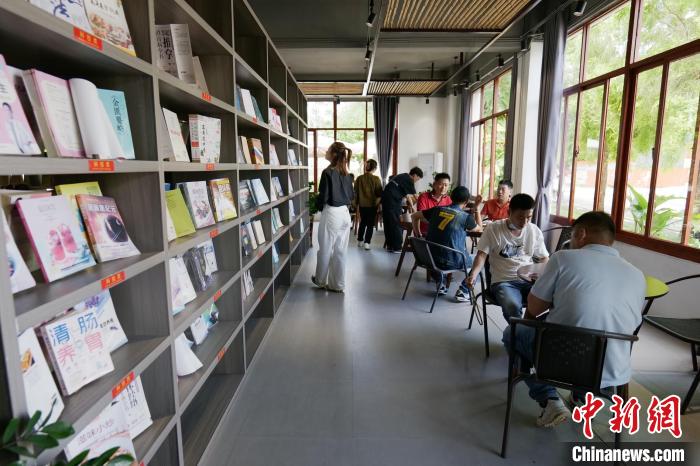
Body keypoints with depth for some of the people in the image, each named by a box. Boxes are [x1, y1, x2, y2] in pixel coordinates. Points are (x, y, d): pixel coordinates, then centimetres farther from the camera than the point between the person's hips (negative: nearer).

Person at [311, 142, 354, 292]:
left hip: (331, 214, -7)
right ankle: (338, 284, 18)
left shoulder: (328, 172, -13)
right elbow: (351, 196, 12)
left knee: (325, 250, 9)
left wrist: (318, 205, 6)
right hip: (345, 214, 7)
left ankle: (320, 280, 25)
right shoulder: (345, 173, 7)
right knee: (340, 251, 11)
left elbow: (323, 196, -13)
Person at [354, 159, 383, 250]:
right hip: (372, 204, -3)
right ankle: (367, 243, -1)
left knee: (362, 222, 19)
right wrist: (378, 203, 5)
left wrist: (356, 203, 15)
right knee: (370, 224, 5)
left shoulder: (359, 178, -3)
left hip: (362, 204, 3)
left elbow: (356, 192, 4)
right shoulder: (376, 179, -11)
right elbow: (379, 193, -9)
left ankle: (360, 241, 27)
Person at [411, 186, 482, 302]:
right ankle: (463, 290, 10)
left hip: (431, 259, 4)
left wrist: (418, 234, 25)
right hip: (451, 262, -4)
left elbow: (414, 216, 16)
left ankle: (440, 284, 32)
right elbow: (479, 229, 15)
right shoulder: (466, 217, -7)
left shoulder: (437, 209, 4)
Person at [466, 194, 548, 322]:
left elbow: (543, 258, 17)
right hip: (503, 282, -3)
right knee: (512, 306, -35)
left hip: (530, 280, 4)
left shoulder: (535, 231, 10)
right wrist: (473, 275, -20)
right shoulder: (493, 229, -1)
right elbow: (482, 255, -2)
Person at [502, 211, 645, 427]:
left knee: (513, 333, 24)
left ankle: (550, 401, 8)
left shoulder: (564, 258, -10)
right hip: (611, 375, 5)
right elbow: (630, 326, 17)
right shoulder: (638, 276, 3)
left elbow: (533, 309, -2)